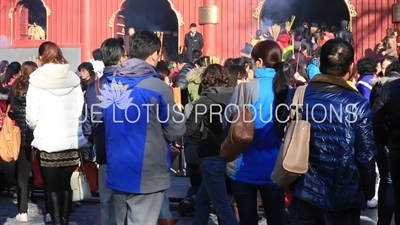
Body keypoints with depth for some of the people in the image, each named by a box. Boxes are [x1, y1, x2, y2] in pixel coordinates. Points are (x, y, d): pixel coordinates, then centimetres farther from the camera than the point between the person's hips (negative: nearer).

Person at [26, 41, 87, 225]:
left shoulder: (36, 80, -6)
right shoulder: (73, 78, 1)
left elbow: (31, 116, -9)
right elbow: (81, 109, 0)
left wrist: (36, 127, 12)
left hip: (47, 142, -3)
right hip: (72, 140, 3)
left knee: (52, 186, 6)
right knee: (67, 185, 12)